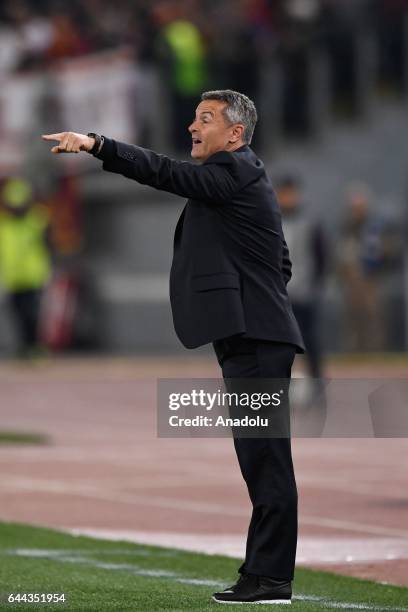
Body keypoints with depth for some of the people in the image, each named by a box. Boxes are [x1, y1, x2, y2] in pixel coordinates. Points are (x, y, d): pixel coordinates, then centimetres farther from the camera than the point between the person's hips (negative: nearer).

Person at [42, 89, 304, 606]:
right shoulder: (243, 177, 23)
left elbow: (169, 174, -23)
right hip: (251, 339, 11)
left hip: (254, 340, -11)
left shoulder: (235, 171, -8)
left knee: (265, 459, -10)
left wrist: (96, 145, -28)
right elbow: (282, 264, 27)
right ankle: (264, 572, 13)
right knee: (262, 460, 10)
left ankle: (270, 577, -10)